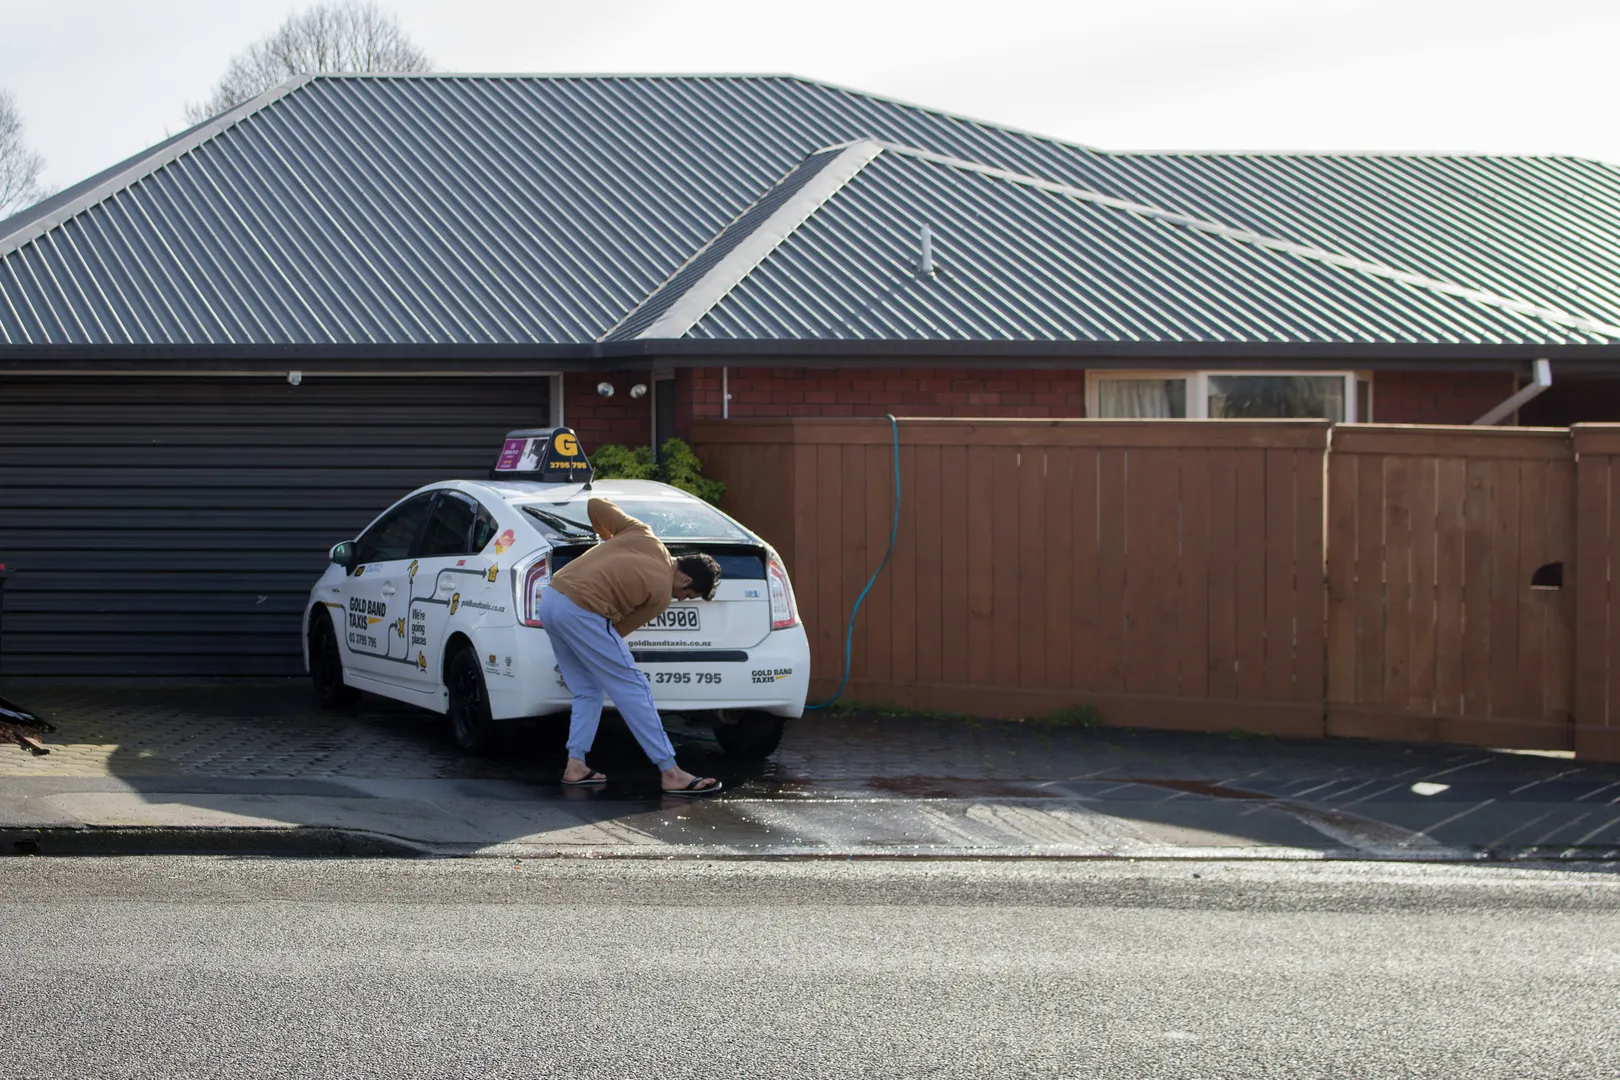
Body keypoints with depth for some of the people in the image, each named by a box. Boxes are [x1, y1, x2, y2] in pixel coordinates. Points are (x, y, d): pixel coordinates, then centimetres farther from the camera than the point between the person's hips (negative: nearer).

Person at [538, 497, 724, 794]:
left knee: (588, 692, 19)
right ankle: (671, 773, -1)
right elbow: (621, 628, 5)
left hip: (550, 600, 8)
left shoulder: (641, 535, 13)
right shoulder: (661, 593, -1)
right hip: (581, 611, -8)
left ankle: (575, 765, 12)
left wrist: (610, 540, 34)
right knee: (633, 691, -2)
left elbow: (596, 505, 18)